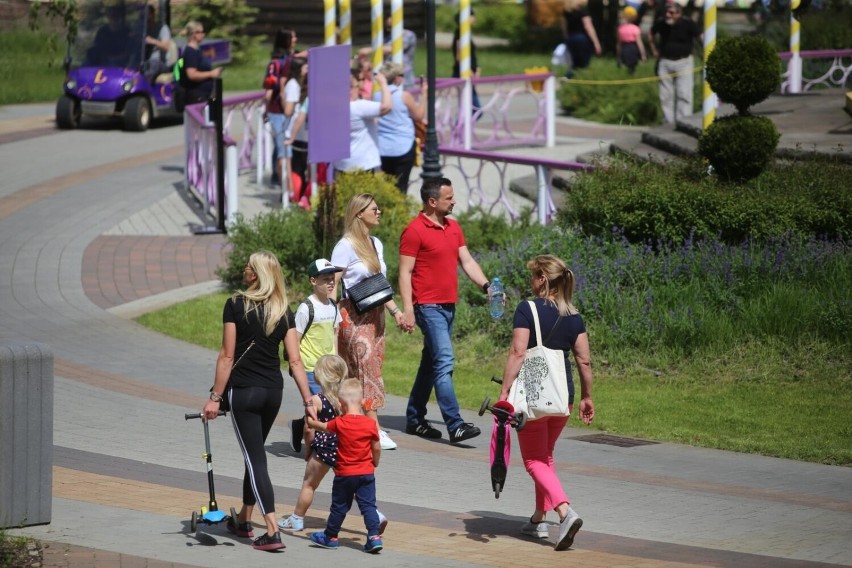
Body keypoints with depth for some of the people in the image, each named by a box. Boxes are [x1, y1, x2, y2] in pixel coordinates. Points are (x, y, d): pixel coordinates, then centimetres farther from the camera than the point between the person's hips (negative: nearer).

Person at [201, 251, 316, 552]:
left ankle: (273, 532, -12)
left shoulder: (236, 305, -11)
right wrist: (308, 401, 0)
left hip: (243, 390, -5)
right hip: (274, 391, 5)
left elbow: (227, 356, -12)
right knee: (254, 452, 22)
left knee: (255, 458, -3)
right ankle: (244, 520, 35)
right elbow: (295, 360, -2)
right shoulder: (283, 312, 2)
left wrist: (215, 397, -8)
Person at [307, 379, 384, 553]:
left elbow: (319, 426, 5)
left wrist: (310, 420, 26)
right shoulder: (371, 424, -8)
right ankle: (374, 537, -8)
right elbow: (376, 448, -1)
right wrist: (375, 463, 18)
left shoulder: (339, 423, -11)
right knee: (368, 505, 3)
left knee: (339, 506, 12)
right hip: (366, 473, 1)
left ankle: (330, 536, 26)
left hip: (345, 474, -1)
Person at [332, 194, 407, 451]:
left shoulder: (377, 244, 15)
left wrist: (395, 310, 12)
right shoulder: (346, 246, -8)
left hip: (375, 316, 8)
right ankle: (375, 430, -15)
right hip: (354, 316, -8)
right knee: (367, 371, -12)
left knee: (371, 370, 3)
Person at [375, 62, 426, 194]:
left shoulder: (376, 96, 1)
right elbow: (418, 115, -1)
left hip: (382, 148, 4)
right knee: (400, 186, 2)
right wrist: (424, 95, 9)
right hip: (403, 148, -4)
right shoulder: (404, 96, -10)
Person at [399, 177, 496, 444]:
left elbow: (467, 262, 14)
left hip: (448, 306, 8)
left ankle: (414, 419, 23)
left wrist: (486, 286, -1)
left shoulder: (453, 228, 13)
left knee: (431, 362, 14)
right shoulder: (415, 231, -11)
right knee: (444, 362, -14)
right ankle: (455, 426, -19)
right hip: (428, 306, -8)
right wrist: (407, 309, -18)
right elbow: (405, 272, -12)